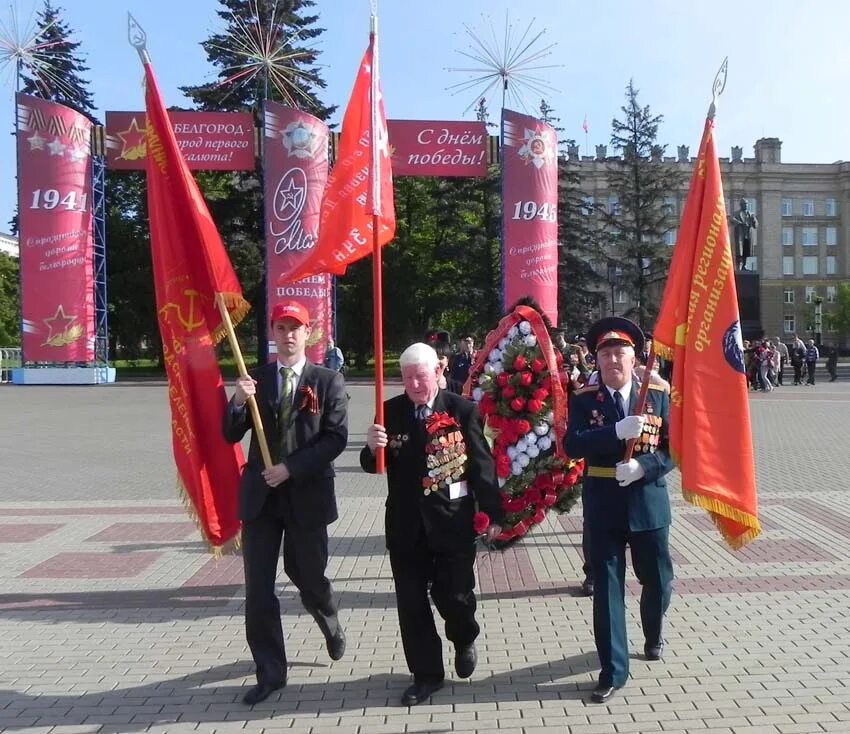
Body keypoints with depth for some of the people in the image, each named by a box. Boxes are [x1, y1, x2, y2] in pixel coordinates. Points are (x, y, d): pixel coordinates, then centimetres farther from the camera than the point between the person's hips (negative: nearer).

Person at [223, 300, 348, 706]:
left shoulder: (328, 381, -3)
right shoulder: (255, 378, 4)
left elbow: (336, 438, -10)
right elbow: (231, 436, 0)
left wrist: (290, 468, -18)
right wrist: (238, 401, -19)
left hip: (306, 494, -2)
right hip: (260, 494, 2)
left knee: (309, 577, 14)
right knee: (258, 588, 2)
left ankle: (332, 628, 47)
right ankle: (270, 672, 17)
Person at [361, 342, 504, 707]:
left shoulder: (462, 410, -6)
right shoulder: (391, 412, 1)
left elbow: (482, 464, -4)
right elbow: (372, 465, 1)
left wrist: (492, 513, -5)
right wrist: (372, 447, -22)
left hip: (453, 521, -2)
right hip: (406, 523, 3)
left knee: (454, 595, 5)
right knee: (411, 602, 8)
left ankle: (465, 641, 39)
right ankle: (427, 674, 27)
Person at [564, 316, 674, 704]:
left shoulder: (658, 394, -1)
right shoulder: (583, 398, -3)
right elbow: (571, 445, -16)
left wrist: (642, 466, -21)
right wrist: (617, 431, -28)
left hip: (647, 502, 1)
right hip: (603, 506, -1)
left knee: (658, 579, 16)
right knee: (606, 587, 3)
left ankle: (653, 634, 49)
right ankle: (613, 670, 15)